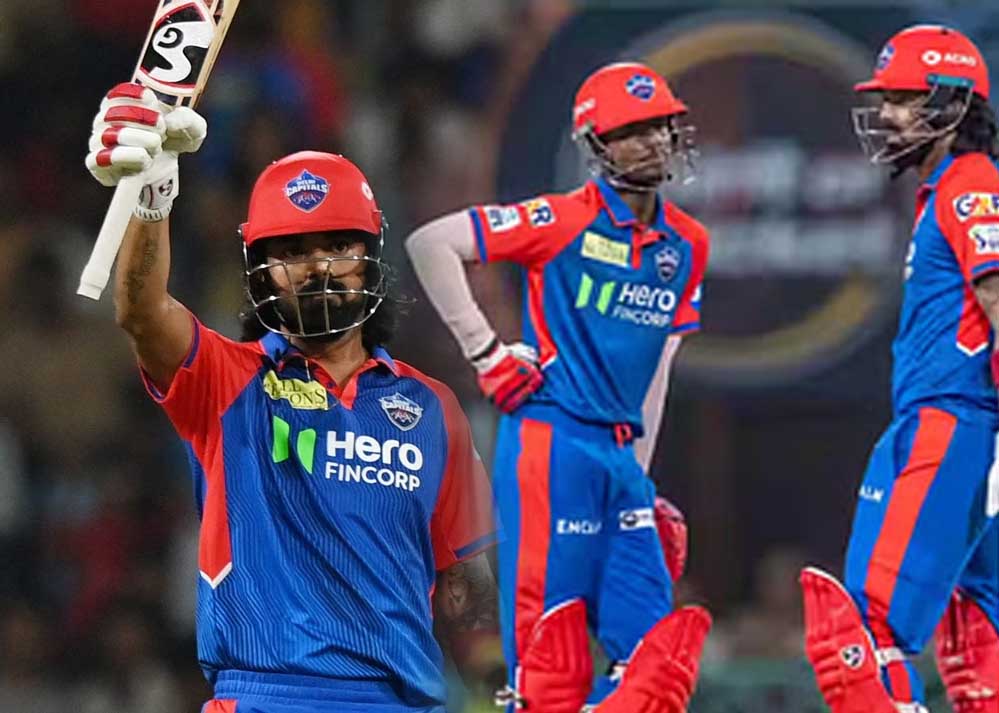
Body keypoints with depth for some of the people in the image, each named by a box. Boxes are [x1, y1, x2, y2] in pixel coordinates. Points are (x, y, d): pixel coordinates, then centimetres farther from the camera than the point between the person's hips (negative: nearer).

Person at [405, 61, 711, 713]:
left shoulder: (686, 247, 13)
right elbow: (430, 244, -10)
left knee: (657, 649, 1)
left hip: (620, 456, 7)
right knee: (549, 653, -9)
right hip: (553, 441, -7)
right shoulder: (566, 220, -7)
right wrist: (486, 351, -10)